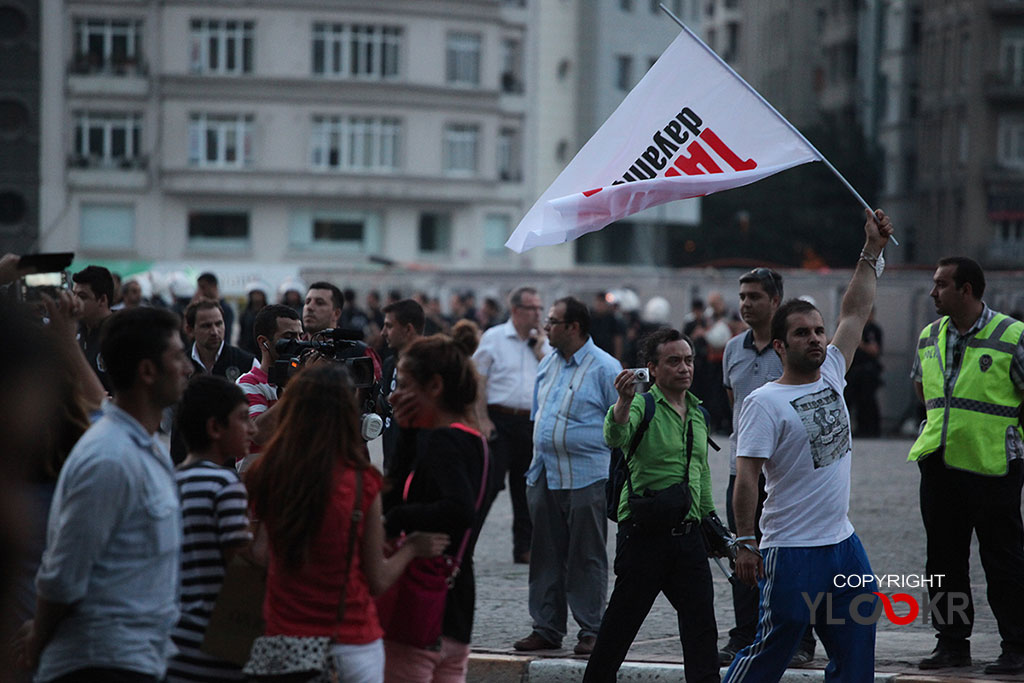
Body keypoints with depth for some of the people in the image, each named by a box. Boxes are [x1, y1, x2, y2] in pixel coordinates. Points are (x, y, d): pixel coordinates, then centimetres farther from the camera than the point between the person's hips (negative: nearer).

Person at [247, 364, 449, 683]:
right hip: (352, 642, -2)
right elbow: (378, 581, -3)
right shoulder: (362, 483, -10)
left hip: (284, 636, 2)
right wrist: (413, 548, 15)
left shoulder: (266, 478, -6)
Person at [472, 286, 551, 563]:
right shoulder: (494, 338, 0)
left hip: (532, 422, 5)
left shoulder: (542, 342, 13)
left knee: (527, 488, 8)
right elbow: (478, 381, -2)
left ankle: (524, 548, 16)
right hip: (500, 420, -4)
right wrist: (482, 420, -10)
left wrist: (539, 348, -3)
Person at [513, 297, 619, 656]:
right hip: (544, 477, 7)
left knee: (586, 557, -1)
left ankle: (590, 631, 5)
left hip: (585, 478, -7)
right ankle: (546, 629, 16)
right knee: (546, 555, 9)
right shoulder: (548, 364, 14)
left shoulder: (604, 367, -7)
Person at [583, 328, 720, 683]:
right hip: (644, 532, -6)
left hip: (687, 534, 6)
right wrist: (624, 402, -50)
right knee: (621, 623, 2)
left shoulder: (699, 413, 14)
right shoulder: (643, 405, -8)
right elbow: (616, 436, -30)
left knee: (701, 625, 3)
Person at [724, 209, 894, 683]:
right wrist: (744, 544, -19)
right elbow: (746, 477, -15)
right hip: (791, 554, -7)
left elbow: (854, 313, 18)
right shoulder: (764, 403, -11)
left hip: (844, 545, 7)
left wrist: (872, 251, 15)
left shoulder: (831, 374, 10)